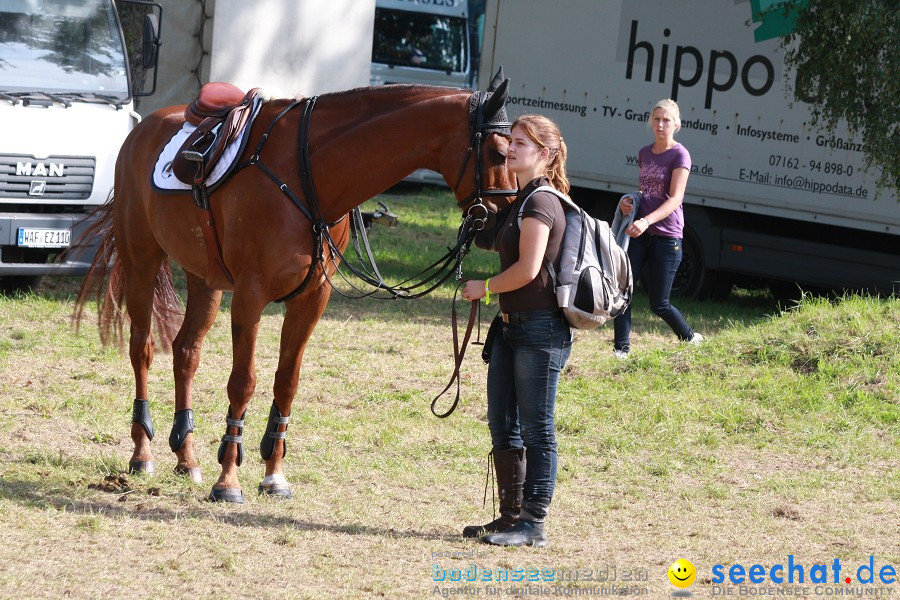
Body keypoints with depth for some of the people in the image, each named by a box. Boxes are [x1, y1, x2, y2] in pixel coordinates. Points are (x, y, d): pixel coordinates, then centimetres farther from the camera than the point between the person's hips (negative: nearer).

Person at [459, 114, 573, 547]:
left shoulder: (540, 203, -15)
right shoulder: (521, 201, 14)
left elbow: (528, 268, -23)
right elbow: (486, 241, 26)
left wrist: (484, 288, -9)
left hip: (541, 329, -10)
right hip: (513, 327, 10)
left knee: (536, 430, -4)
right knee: (502, 426, 13)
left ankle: (534, 524, 1)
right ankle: (511, 515, 22)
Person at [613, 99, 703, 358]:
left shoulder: (679, 155, -8)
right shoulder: (645, 153, 13)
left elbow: (675, 198, -17)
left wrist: (647, 221, -31)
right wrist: (627, 201, 1)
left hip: (666, 236, -6)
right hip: (639, 232, 6)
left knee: (658, 304, 1)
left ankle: (691, 338, 26)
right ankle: (621, 349, -1)